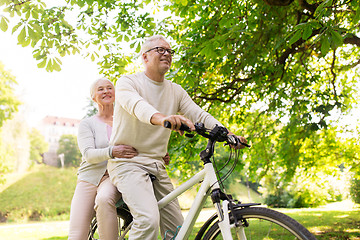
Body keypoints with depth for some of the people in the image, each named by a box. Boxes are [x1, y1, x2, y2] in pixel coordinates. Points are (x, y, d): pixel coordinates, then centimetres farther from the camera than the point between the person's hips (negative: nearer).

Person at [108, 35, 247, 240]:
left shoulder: (176, 91, 13)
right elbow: (136, 104, -27)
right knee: (149, 220, -28)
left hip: (157, 166, 6)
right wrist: (160, 118, -49)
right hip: (128, 162, -6)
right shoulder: (128, 82, -5)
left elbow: (199, 115, 1)